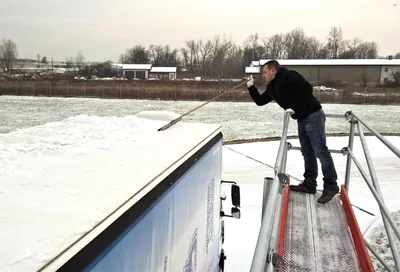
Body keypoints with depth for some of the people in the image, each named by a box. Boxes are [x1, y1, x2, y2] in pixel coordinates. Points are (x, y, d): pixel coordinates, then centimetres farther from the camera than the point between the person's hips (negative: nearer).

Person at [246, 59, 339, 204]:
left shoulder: (288, 76, -15)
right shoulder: (272, 87, 14)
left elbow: (308, 88, -23)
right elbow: (260, 101, 21)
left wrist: (295, 107, -21)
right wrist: (251, 87, 11)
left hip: (313, 116, -10)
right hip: (301, 119, 10)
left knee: (320, 151, -8)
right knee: (307, 152, 12)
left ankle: (331, 185, -3)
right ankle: (309, 183, 20)